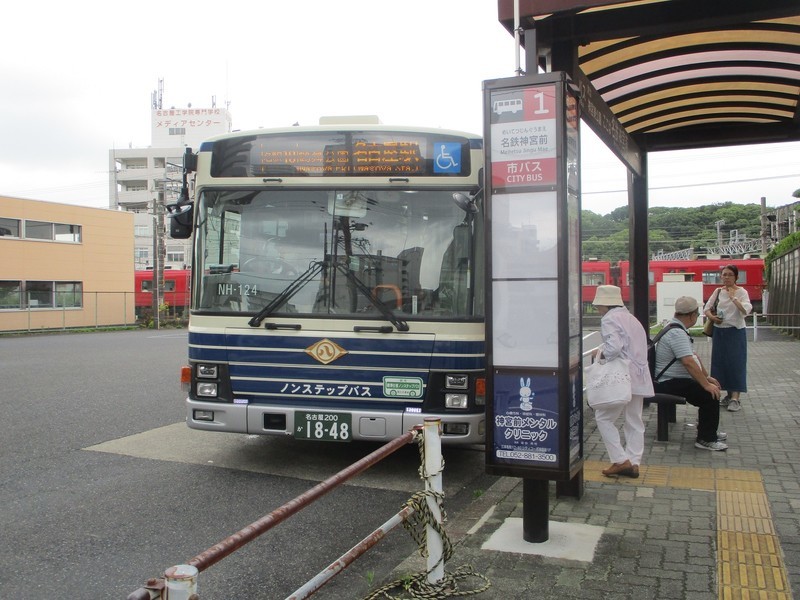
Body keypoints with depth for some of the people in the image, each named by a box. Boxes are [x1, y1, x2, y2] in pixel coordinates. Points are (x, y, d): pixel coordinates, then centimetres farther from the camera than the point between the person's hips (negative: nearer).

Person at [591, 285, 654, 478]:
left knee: (604, 418, 2)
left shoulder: (609, 319, -10)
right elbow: (633, 346, 16)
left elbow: (614, 347, -24)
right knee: (634, 421, 12)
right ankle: (633, 463, 14)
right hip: (639, 377, 9)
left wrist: (601, 353, -6)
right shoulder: (630, 317, 17)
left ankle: (621, 460, -1)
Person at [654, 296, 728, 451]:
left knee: (711, 388, 12)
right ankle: (706, 439, -11)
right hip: (671, 384, -11)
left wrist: (707, 377, 17)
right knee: (710, 394, -19)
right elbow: (689, 362, -30)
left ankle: (708, 431, 25)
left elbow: (694, 356, 19)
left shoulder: (677, 329, 12)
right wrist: (706, 384, -26)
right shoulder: (677, 333, -23)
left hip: (675, 380, 11)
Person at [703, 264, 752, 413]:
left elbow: (746, 310, -21)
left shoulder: (741, 292, -6)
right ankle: (729, 393, 22)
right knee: (720, 361, 8)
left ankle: (736, 398, -6)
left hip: (735, 331, -5)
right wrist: (711, 317, -6)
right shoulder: (718, 291, 8)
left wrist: (733, 297, -22)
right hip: (719, 331, 5)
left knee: (735, 362, -6)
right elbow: (706, 308, 13)